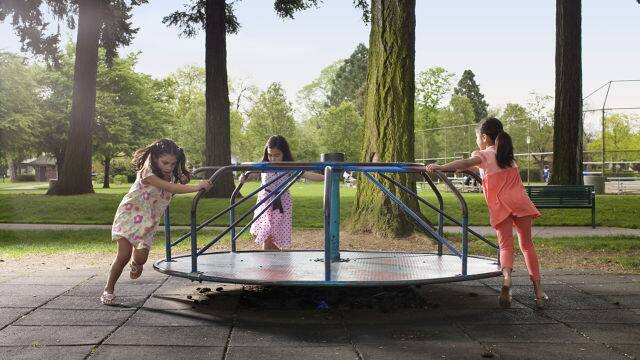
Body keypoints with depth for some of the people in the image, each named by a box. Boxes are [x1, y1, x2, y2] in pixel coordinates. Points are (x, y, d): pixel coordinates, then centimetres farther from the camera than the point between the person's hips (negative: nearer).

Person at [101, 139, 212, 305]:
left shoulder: (171, 176, 1)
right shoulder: (147, 173, -24)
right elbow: (170, 187, -34)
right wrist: (196, 187, -40)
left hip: (148, 221, 5)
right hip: (130, 214, -5)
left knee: (141, 257, -8)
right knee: (124, 254, -14)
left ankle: (136, 264, 30)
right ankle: (108, 289, 4)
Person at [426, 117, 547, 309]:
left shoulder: (484, 155, 0)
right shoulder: (506, 154, 20)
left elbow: (466, 163, -19)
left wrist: (440, 167, -24)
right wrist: (464, 168, 20)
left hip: (500, 206, -4)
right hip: (520, 203, 4)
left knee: (505, 246, 2)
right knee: (527, 245, 13)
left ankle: (506, 276, -28)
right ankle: (538, 289, 11)